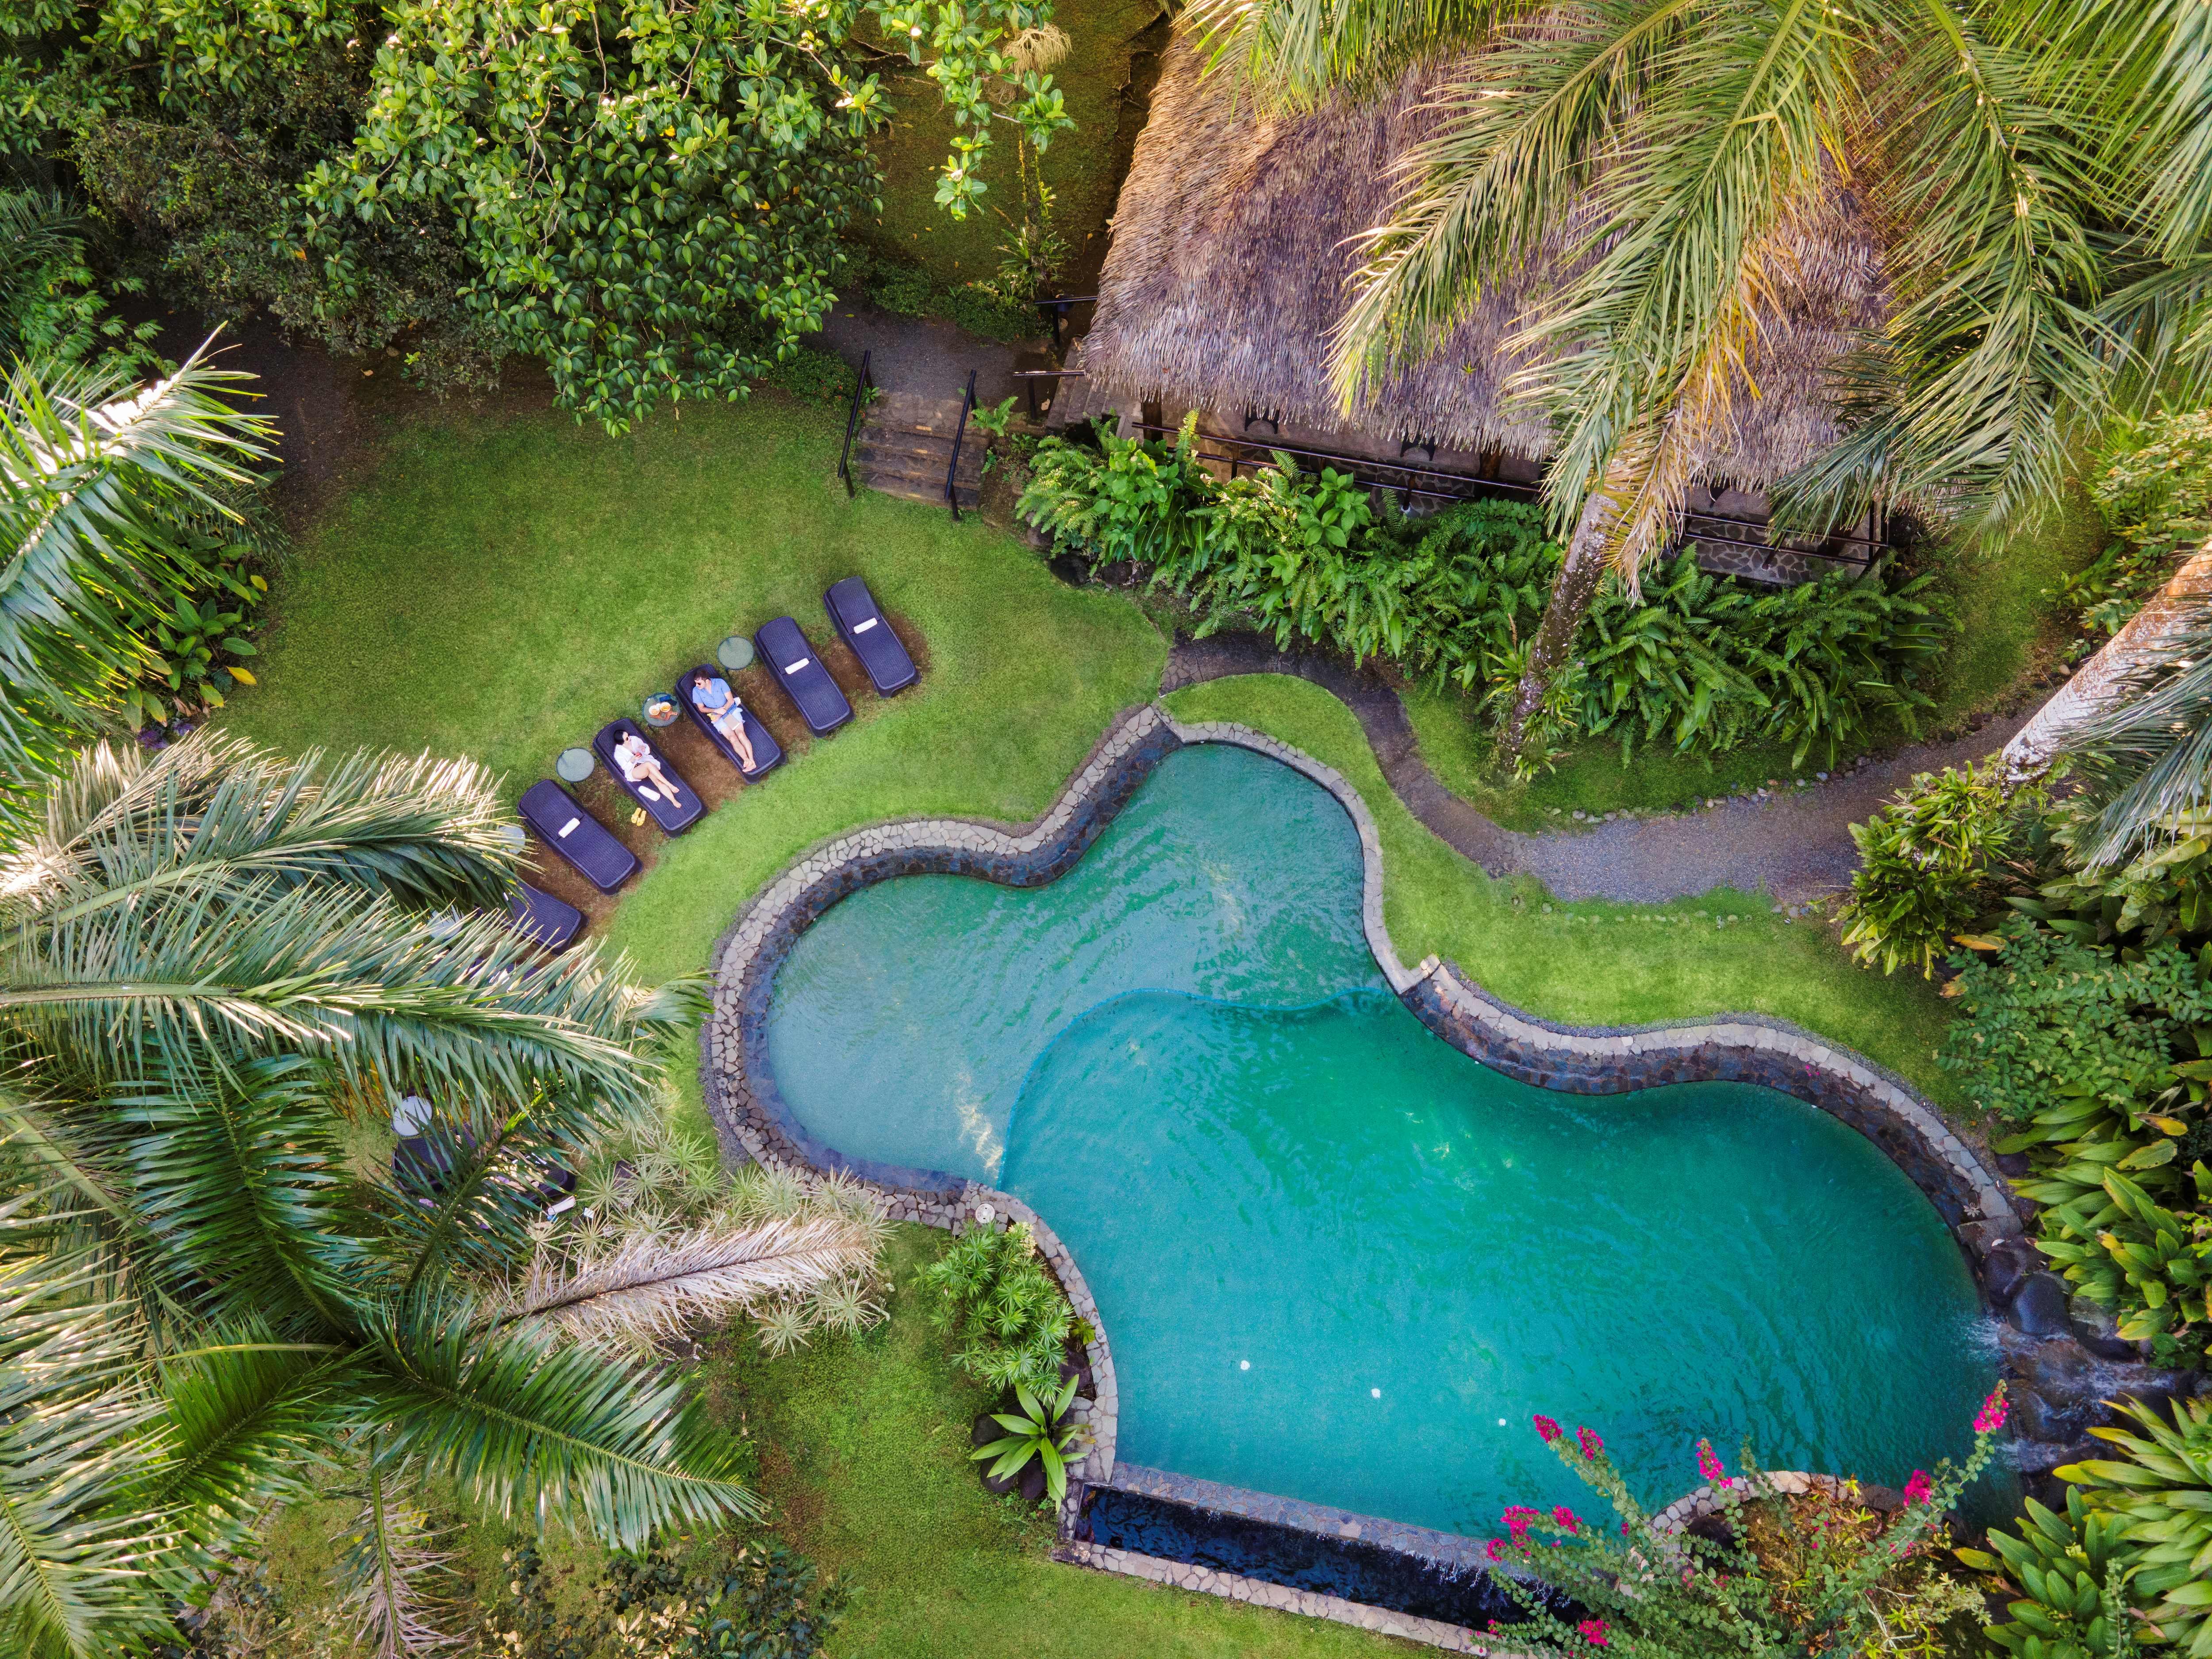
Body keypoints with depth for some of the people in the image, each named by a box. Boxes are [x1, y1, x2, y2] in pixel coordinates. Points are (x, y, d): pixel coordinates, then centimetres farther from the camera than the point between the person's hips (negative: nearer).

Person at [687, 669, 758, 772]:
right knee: (733, 738, -21)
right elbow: (702, 709, 3)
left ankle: (751, 761, -30)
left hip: (731, 709, 0)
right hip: (717, 717, 0)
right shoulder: (696, 691, -3)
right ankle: (747, 762, -31)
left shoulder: (720, 682, -7)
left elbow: (731, 700, -5)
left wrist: (721, 713, -15)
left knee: (741, 733, -22)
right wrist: (716, 711, -14)